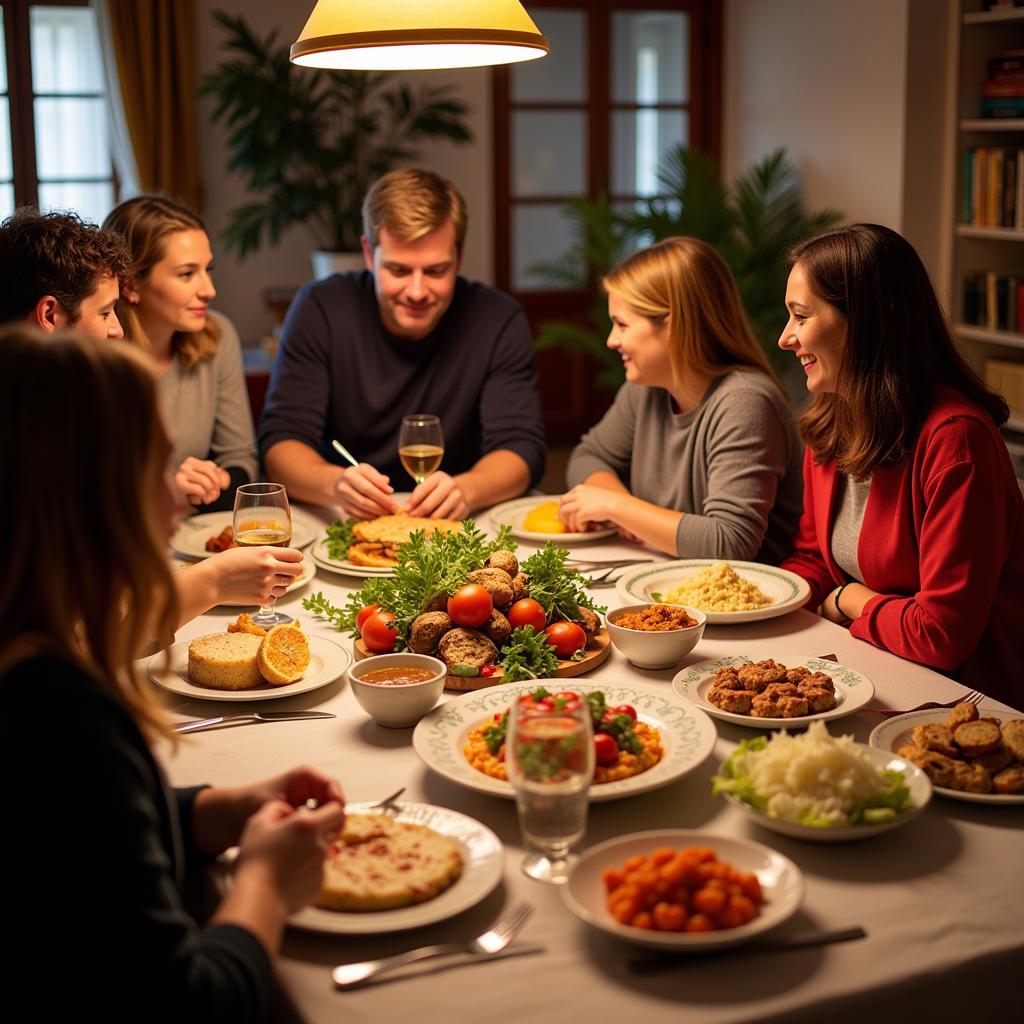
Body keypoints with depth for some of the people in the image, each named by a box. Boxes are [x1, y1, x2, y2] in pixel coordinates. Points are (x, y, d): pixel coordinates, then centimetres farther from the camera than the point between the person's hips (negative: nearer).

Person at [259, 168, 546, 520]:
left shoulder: (498, 320, -7)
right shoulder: (321, 310, -8)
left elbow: (520, 448, -11)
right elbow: (281, 441, -12)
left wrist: (467, 489, -34)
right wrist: (334, 484, -34)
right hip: (343, 527, 0)